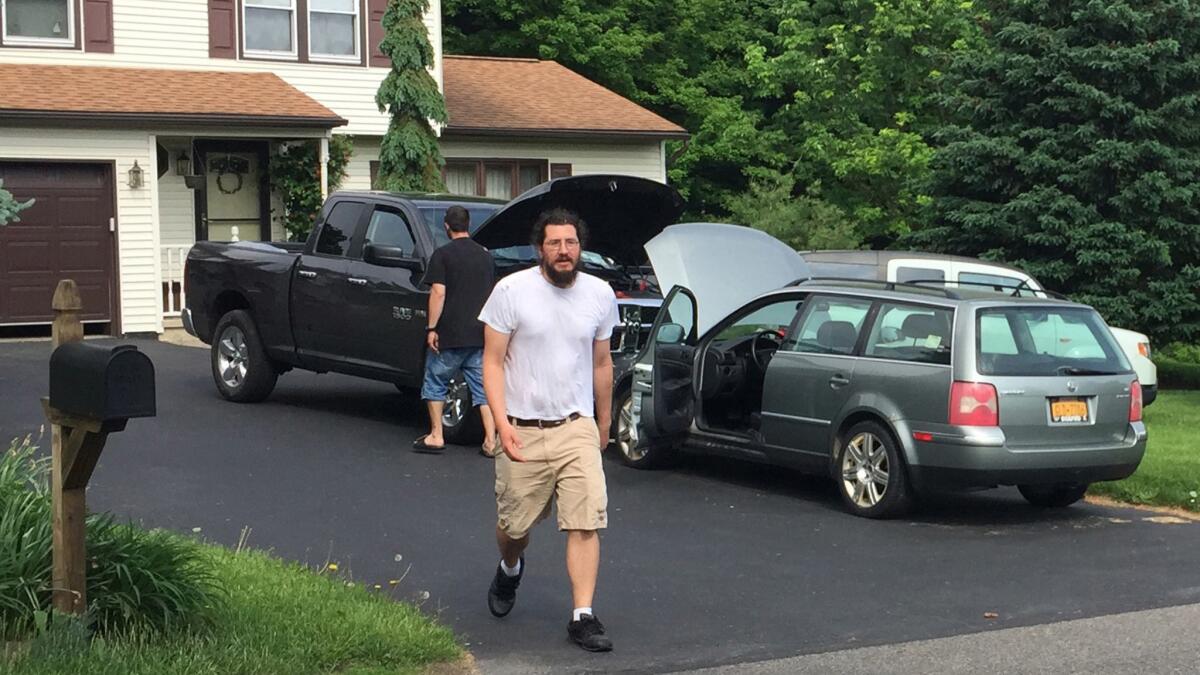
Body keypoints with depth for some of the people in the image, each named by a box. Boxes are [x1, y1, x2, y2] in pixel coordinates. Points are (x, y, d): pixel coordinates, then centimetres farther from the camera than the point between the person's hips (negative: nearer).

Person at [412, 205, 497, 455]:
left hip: (450, 334, -4)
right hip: (480, 334, 4)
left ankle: (436, 436, 10)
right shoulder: (485, 255, 10)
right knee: (483, 387, 6)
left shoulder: (442, 255, -6)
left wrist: (432, 327, -11)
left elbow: (438, 293, -14)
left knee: (435, 382, 12)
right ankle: (490, 440, -1)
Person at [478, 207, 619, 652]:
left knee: (586, 523, -9)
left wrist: (604, 423, 21)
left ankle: (583, 617, -4)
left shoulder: (600, 294, 3)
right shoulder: (512, 290, -7)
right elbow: (492, 361, -6)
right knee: (514, 524, 12)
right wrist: (501, 422, -17)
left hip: (577, 428, 2)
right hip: (523, 431, -2)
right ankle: (510, 569, 46)